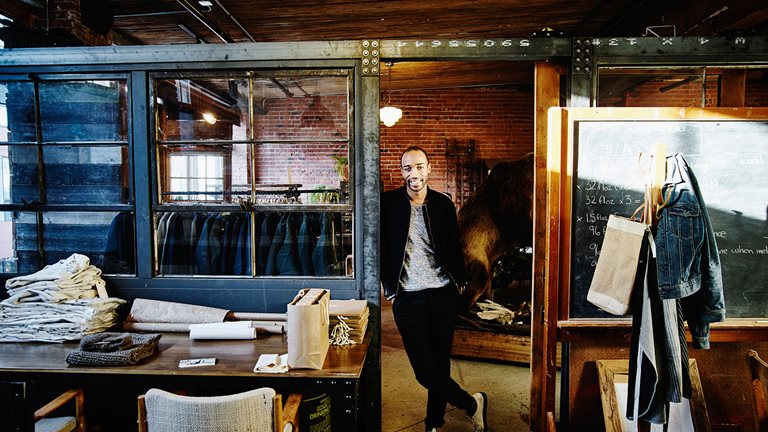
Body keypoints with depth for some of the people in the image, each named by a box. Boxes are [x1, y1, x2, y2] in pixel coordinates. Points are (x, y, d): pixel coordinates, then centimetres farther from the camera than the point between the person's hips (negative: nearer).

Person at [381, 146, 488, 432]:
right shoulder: (389, 203, -1)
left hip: (443, 296, 2)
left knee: (440, 365, 10)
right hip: (408, 299, -1)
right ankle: (472, 403, 23)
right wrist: (390, 291, 0)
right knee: (425, 372, -1)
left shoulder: (443, 204, 5)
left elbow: (454, 247, 13)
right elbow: (382, 250, 2)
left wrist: (460, 282, 6)